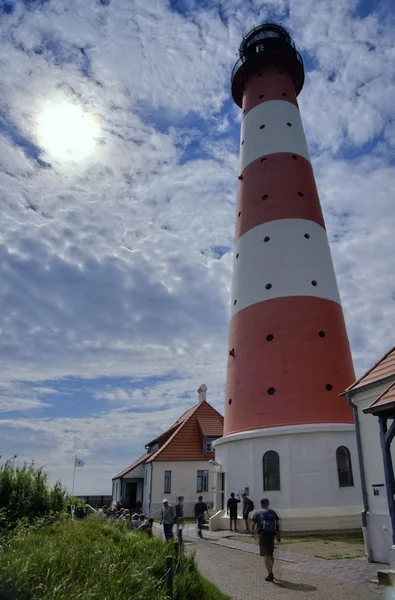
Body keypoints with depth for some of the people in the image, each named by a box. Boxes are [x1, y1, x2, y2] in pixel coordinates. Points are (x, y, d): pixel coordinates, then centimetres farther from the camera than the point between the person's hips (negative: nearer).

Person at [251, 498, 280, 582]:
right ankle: (271, 572, 28)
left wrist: (253, 531, 25)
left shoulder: (258, 513, -1)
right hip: (271, 535, 4)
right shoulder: (273, 512, 7)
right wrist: (278, 535, 12)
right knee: (271, 554, 19)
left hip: (263, 535, -4)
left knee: (266, 555, -2)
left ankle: (270, 575, -7)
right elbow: (278, 524, 5)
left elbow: (253, 524, 6)